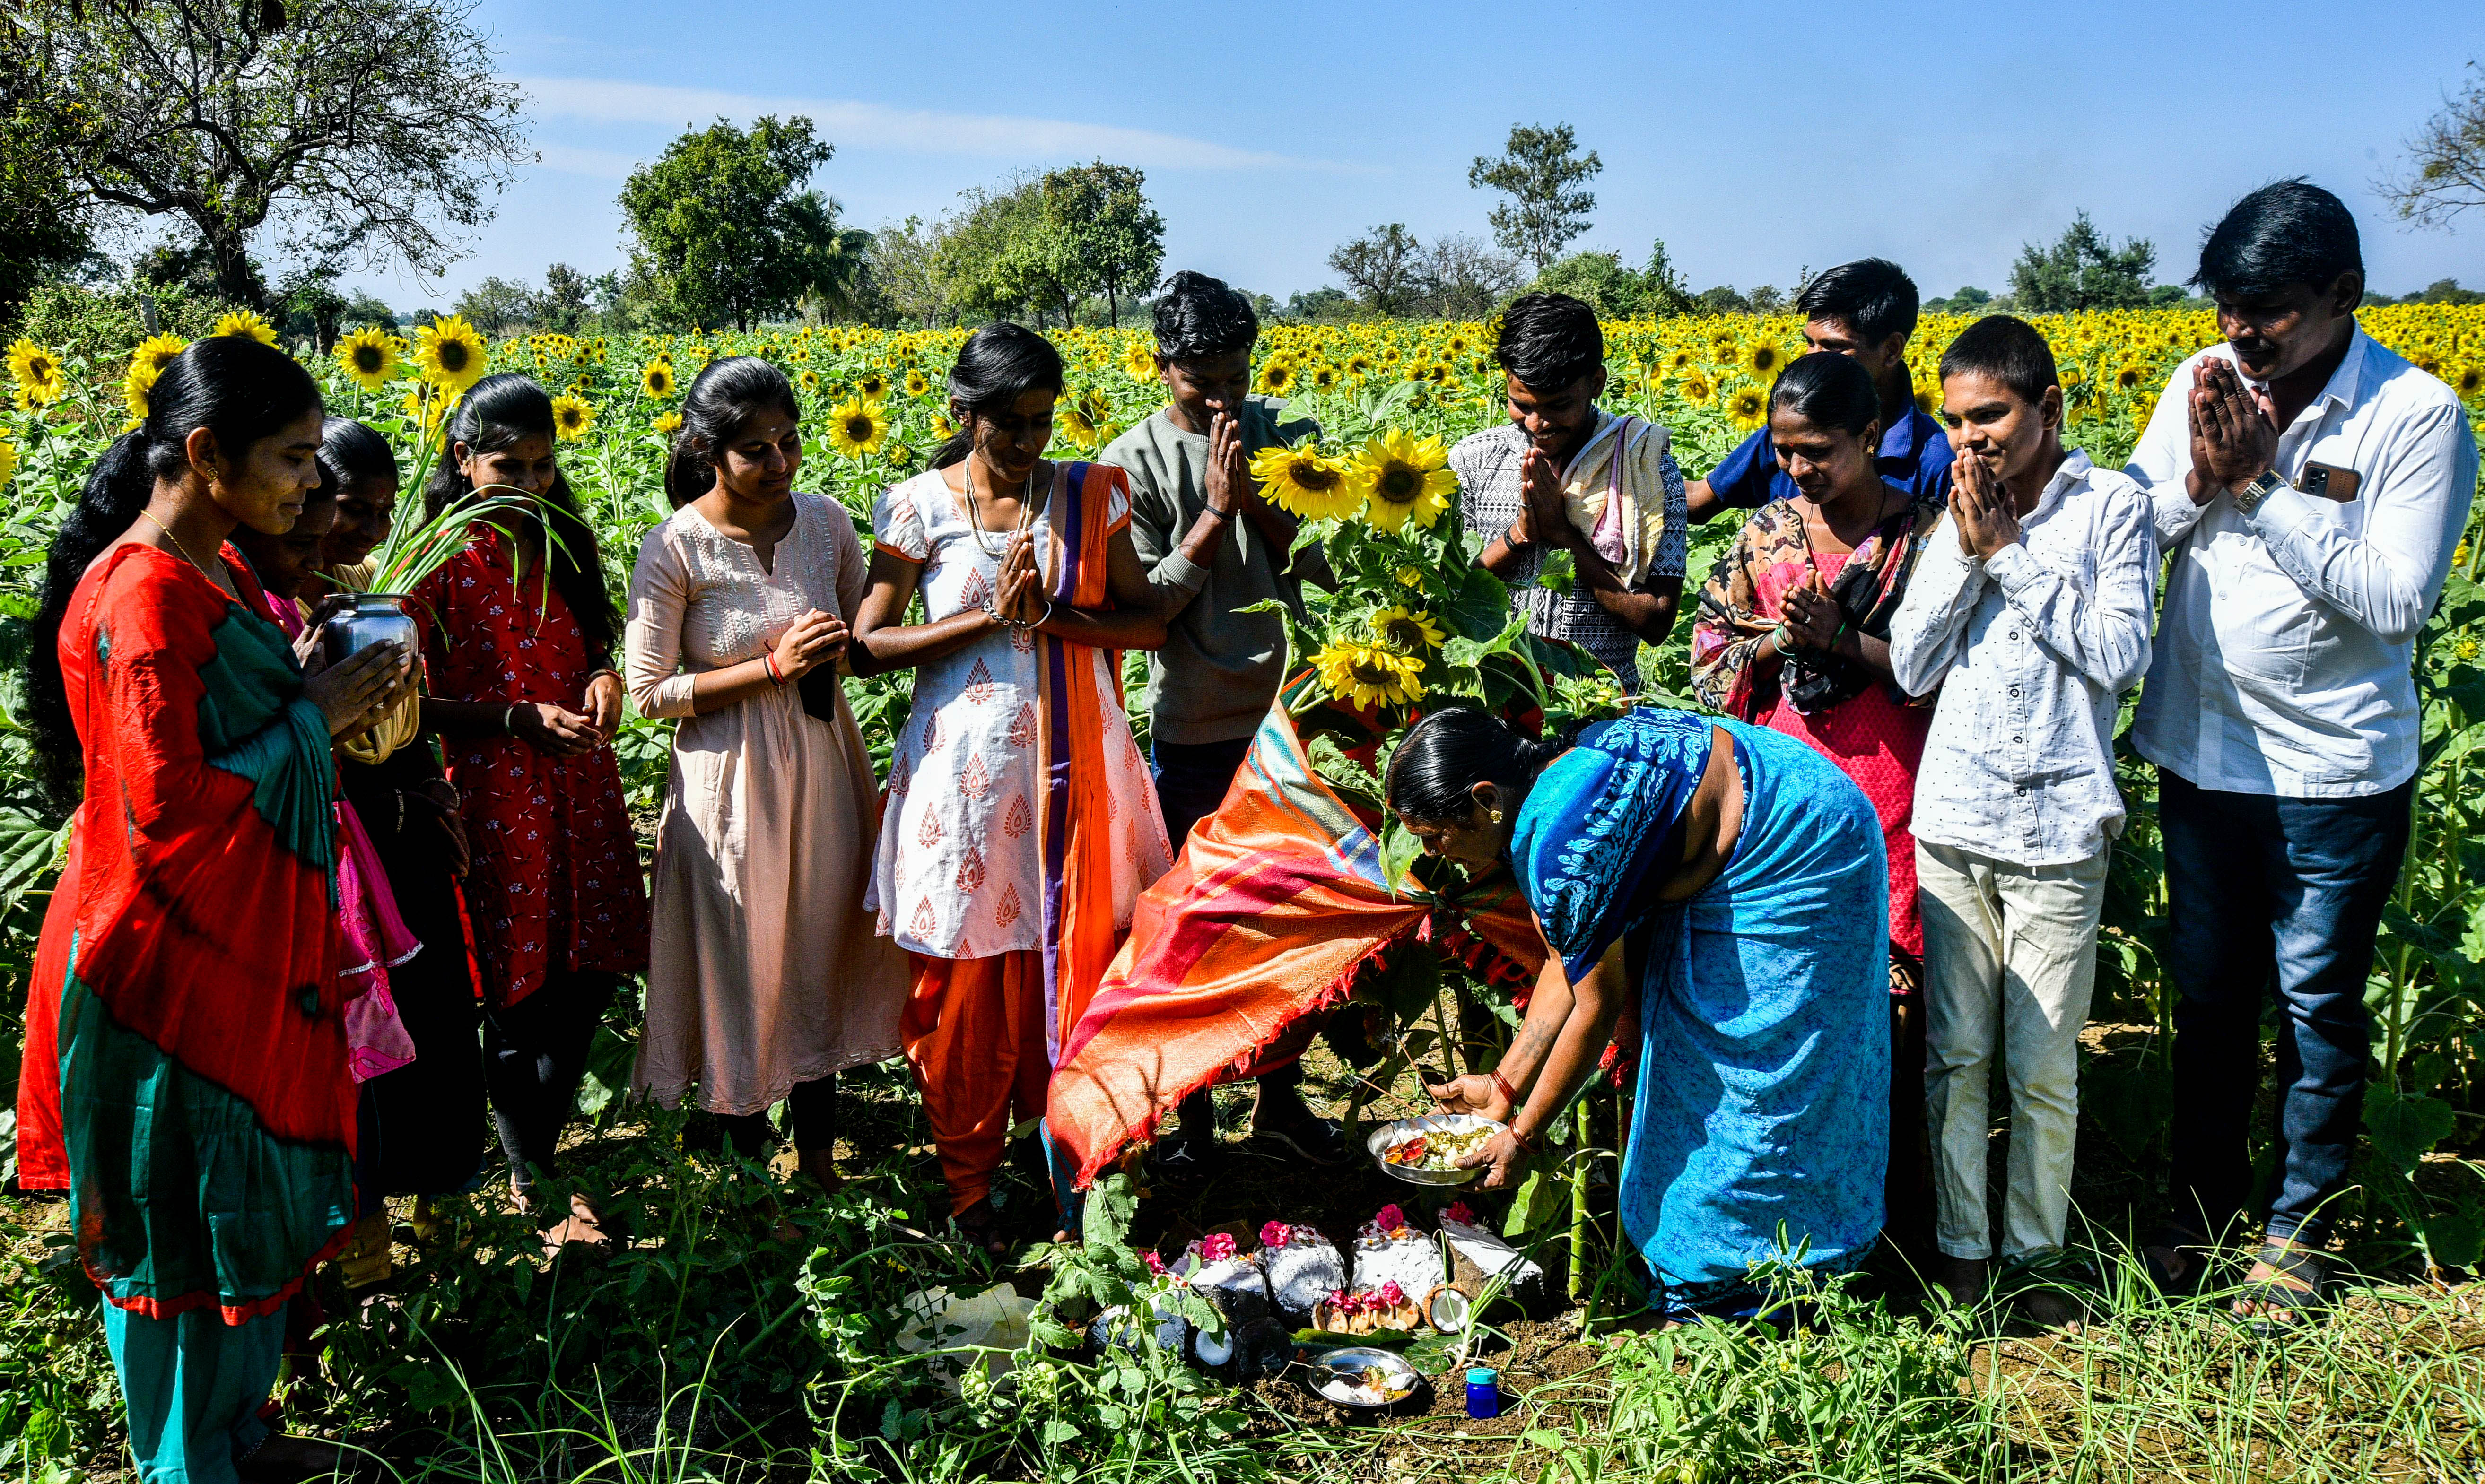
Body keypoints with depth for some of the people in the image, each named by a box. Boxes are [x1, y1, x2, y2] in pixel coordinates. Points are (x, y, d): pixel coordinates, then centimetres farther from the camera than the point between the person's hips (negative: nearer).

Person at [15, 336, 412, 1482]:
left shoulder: (218, 571, 7)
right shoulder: (143, 597, -23)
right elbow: (168, 806, -25)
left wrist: (327, 696, 2)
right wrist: (312, 716, -17)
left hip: (246, 954, 10)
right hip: (172, 968, -9)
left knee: (251, 1200, 20)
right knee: (178, 1221, 7)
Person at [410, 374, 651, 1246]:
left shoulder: (565, 545, 8)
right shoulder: (440, 564, -9)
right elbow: (412, 703, -9)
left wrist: (605, 679, -2)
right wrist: (522, 719, -19)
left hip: (583, 788, 6)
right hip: (495, 794, -5)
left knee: (594, 971, 10)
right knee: (522, 992, 4)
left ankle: (540, 1132, 33)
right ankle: (532, 1181, 21)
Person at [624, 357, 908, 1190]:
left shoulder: (827, 522, -3)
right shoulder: (675, 551, -15)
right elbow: (648, 692, -11)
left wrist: (837, 652, -13)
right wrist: (774, 666, -19)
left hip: (824, 769, 4)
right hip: (729, 783, -4)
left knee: (823, 945, 14)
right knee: (743, 965, 8)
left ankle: (818, 1152, 32)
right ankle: (746, 1154, 29)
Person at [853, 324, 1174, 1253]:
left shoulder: (1089, 496, 4)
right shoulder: (920, 507, -2)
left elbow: (1149, 623, 4)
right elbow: (866, 647, -4)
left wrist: (1052, 614, -13)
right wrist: (988, 618, -14)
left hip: (1074, 766, 2)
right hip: (968, 769, -2)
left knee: (1078, 966, 7)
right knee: (970, 985, 6)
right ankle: (969, 1185, 22)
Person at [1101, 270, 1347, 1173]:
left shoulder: (1284, 435, 4)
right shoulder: (1133, 463, -7)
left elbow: (1323, 566, 0)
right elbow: (1146, 605, -13)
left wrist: (1257, 498, -15)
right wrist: (1217, 508, -18)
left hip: (1287, 714, 4)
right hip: (1194, 730, -3)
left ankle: (1281, 1096, 31)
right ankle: (1192, 1114, 22)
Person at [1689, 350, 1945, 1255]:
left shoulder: (1923, 532, -2)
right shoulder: (1767, 530, 9)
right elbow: (1709, 652, 11)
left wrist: (1840, 638, -16)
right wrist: (1774, 642, -8)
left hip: (1886, 790, -4)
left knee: (1887, 995, -1)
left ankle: (1898, 1207, 13)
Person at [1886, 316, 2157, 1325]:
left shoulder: (2111, 506, -1)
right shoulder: (1954, 516, 8)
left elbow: (2120, 655, -12)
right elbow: (1912, 669, 2)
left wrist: (2012, 553, -11)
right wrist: (1966, 552, -7)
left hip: (2058, 829, -3)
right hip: (1952, 824, 3)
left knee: (2044, 1068, 6)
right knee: (1954, 1054, 9)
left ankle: (2037, 1255, 22)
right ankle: (1958, 1248, 22)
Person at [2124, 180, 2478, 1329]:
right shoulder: (2203, 383, 0)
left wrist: (2264, 486, -23)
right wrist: (2205, 474, -18)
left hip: (2336, 777, -4)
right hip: (2201, 756, 4)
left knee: (2318, 1012, 10)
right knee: (2207, 996, 16)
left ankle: (2297, 1228, 29)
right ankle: (2202, 1202, 33)